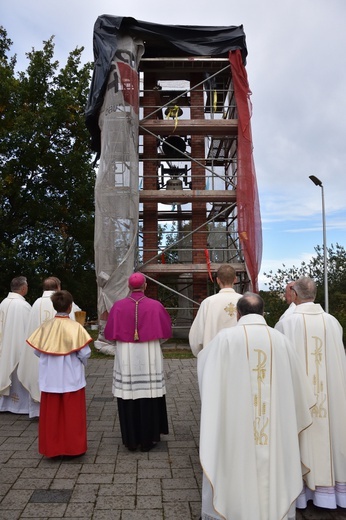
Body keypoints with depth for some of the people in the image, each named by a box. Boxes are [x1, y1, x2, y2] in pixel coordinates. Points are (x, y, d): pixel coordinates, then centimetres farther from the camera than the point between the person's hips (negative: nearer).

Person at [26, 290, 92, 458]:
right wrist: (80, 363, 6)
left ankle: (52, 448, 22)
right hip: (71, 378, -3)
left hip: (50, 379, 3)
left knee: (51, 415, 13)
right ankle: (73, 447, 18)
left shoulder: (46, 326, -6)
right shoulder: (75, 327, -14)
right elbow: (85, 353, -15)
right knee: (72, 414, 10)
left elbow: (37, 350, -1)